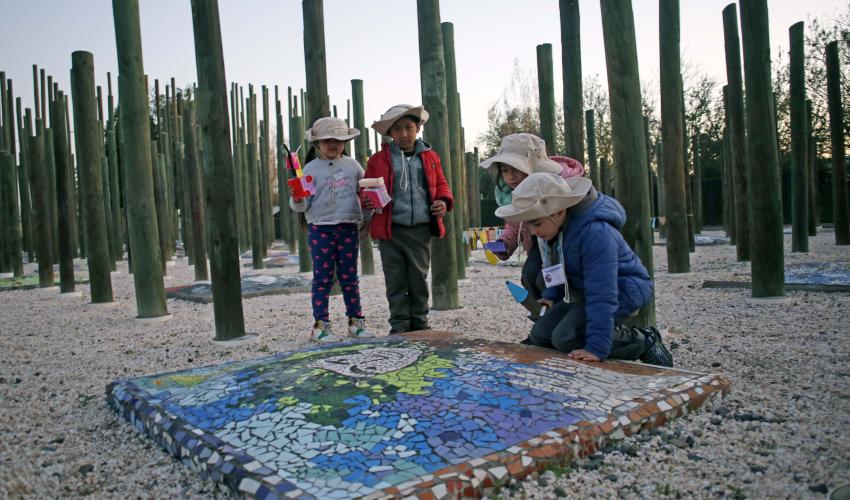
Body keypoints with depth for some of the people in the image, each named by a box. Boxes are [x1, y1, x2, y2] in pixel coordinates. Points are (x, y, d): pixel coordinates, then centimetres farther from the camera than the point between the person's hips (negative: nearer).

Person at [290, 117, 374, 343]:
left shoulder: (352, 165, 8)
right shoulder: (311, 168, -1)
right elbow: (303, 205, -2)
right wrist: (296, 199, -24)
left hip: (348, 228, 3)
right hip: (320, 229, -2)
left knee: (349, 277, 10)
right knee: (322, 278, 2)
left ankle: (356, 320, 19)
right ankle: (320, 325, 8)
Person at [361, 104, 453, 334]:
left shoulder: (430, 157, 10)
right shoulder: (378, 159, 6)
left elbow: (441, 184, 16)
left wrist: (444, 202, -4)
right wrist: (369, 201, -13)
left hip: (421, 229, 1)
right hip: (390, 229, -1)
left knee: (419, 277, 9)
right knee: (396, 280, 3)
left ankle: (419, 322, 22)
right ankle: (399, 325, 13)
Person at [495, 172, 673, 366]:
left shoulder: (596, 233, -32)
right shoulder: (551, 228, -5)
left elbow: (601, 295, -34)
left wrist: (597, 348, -34)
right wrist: (551, 296, 2)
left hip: (622, 291, -9)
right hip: (582, 291, 9)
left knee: (566, 338, -26)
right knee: (539, 335, -2)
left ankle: (643, 342, -7)